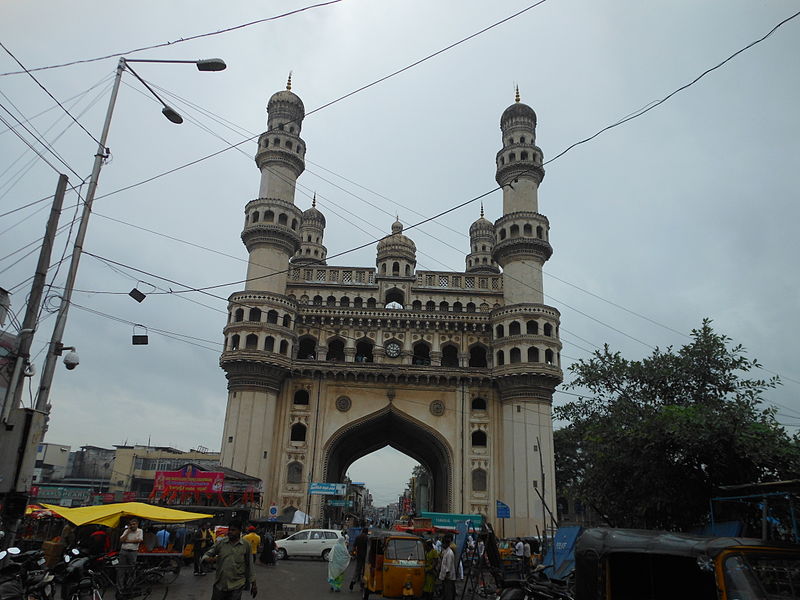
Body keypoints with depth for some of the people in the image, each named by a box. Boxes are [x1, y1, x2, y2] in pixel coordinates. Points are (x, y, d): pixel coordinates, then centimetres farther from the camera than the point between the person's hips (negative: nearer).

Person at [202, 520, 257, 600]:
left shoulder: (246, 545, -1)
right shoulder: (220, 543, 2)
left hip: (236, 586, -2)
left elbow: (250, 566, 5)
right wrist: (207, 559, -21)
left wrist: (253, 584, 6)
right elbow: (207, 554, 3)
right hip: (219, 584, 2)